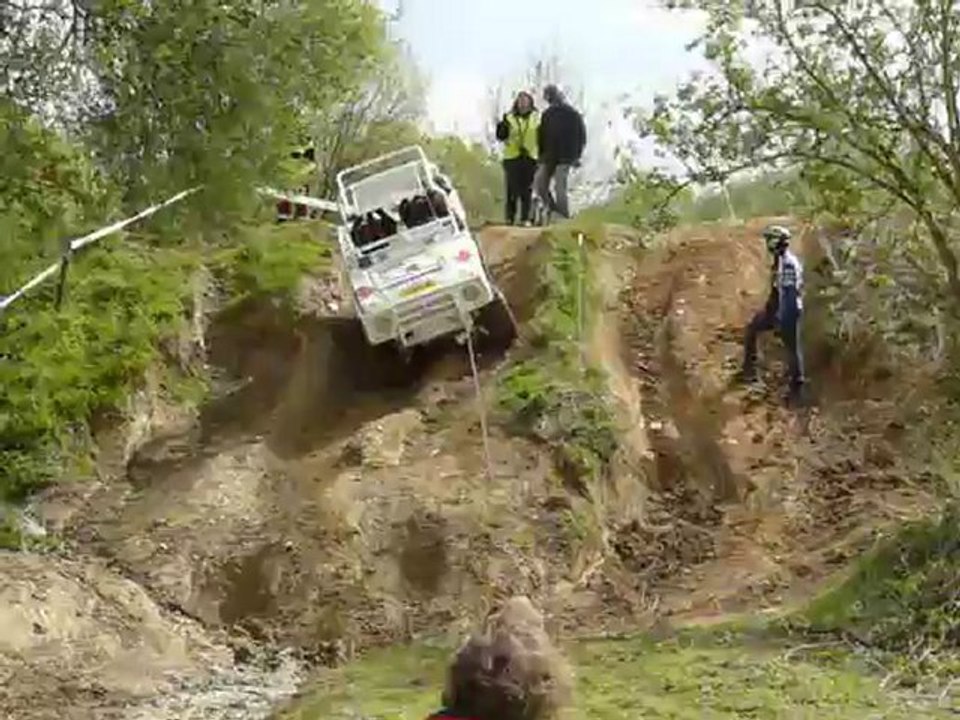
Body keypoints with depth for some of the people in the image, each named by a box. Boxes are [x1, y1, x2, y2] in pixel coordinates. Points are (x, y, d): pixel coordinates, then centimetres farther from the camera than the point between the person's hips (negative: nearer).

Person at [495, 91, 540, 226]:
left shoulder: (536, 118, 8)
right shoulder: (509, 118, 5)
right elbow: (501, 137, -1)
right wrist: (502, 126, -18)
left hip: (530, 157, 1)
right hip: (512, 157, -1)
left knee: (527, 189, 2)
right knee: (512, 189, -2)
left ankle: (525, 218, 7)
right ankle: (510, 217, 6)